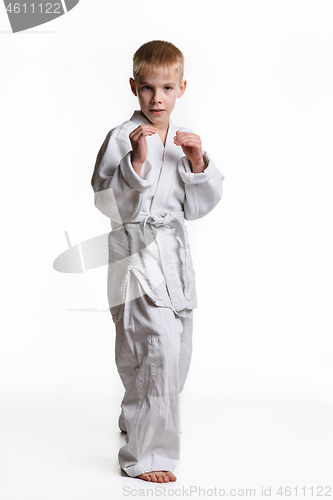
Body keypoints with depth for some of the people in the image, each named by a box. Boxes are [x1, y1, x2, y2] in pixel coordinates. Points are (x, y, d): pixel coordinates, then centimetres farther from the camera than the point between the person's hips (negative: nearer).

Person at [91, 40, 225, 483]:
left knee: (177, 353, 18)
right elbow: (106, 201, -14)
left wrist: (198, 164, -6)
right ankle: (145, 455, -1)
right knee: (158, 352, -16)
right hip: (138, 256, -7)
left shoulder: (184, 141, 11)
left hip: (175, 256, 7)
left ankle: (137, 421, 43)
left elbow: (196, 207, 9)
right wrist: (136, 162, -26)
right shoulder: (122, 138, -9)